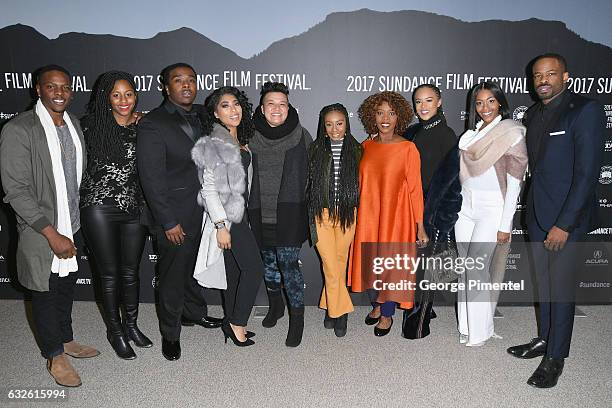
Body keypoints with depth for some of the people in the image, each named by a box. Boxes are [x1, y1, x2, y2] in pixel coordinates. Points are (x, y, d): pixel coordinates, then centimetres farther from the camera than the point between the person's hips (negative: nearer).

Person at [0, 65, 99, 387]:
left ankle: (66, 340, 42)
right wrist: (52, 234, -20)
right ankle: (54, 356, 30)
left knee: (66, 288, 21)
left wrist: (74, 228, 10)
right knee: (45, 295, 12)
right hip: (41, 233, -6)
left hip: (72, 227, 6)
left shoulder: (74, 123, 4)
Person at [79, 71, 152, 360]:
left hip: (134, 209, 3)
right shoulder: (92, 126, -5)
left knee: (130, 272, 15)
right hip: (100, 209, -3)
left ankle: (131, 324, 35)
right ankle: (115, 331, 28)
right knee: (110, 275, 9)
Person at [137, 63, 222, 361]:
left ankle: (194, 312, 44)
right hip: (173, 217, -6)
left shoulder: (201, 116, 6)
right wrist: (168, 222, -17)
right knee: (172, 275, 9)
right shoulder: (152, 124, -15)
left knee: (195, 267, 22)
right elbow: (151, 178, -17)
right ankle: (170, 333, 28)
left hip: (201, 213, 6)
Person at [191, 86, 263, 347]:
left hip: (239, 212, 8)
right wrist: (220, 226, -19)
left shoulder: (240, 141, 11)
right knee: (254, 267, -9)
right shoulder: (213, 144, -14)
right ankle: (237, 323, 4)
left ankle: (232, 323, 23)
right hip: (226, 215, -8)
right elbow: (209, 188, -16)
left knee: (234, 271, 12)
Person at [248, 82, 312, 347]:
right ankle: (275, 305, 37)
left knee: (288, 263, -8)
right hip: (261, 214, 3)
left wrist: (310, 211, 3)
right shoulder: (252, 138, 2)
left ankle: (297, 318, 6)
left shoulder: (301, 136, -2)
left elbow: (311, 173, 4)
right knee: (268, 261, 15)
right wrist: (248, 210, 5)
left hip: (290, 214, -3)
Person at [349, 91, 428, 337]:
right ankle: (376, 304, 40)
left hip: (395, 216, -4)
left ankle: (387, 315, 29)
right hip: (368, 216, 4)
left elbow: (415, 188, -8)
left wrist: (420, 226, -9)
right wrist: (356, 215, 11)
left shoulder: (408, 149, -9)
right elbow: (360, 183, 10)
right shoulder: (366, 147, 4)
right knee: (368, 263, 14)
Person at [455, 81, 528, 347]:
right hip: (465, 206, 6)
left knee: (477, 266, -8)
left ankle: (480, 331, 8)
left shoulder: (512, 132, -6)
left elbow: (514, 181, -10)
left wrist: (506, 224, -12)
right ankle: (467, 326, 20)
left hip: (492, 208, -6)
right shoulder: (471, 132, 11)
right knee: (465, 267, 8)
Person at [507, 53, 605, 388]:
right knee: (543, 283, 16)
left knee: (561, 287, 2)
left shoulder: (586, 111, -11)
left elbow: (587, 172, -16)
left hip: (567, 216, -6)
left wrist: (564, 224, -19)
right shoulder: (533, 114, 10)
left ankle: (555, 358, 17)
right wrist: (532, 210, 7)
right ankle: (544, 339, 32)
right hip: (536, 214, 6)